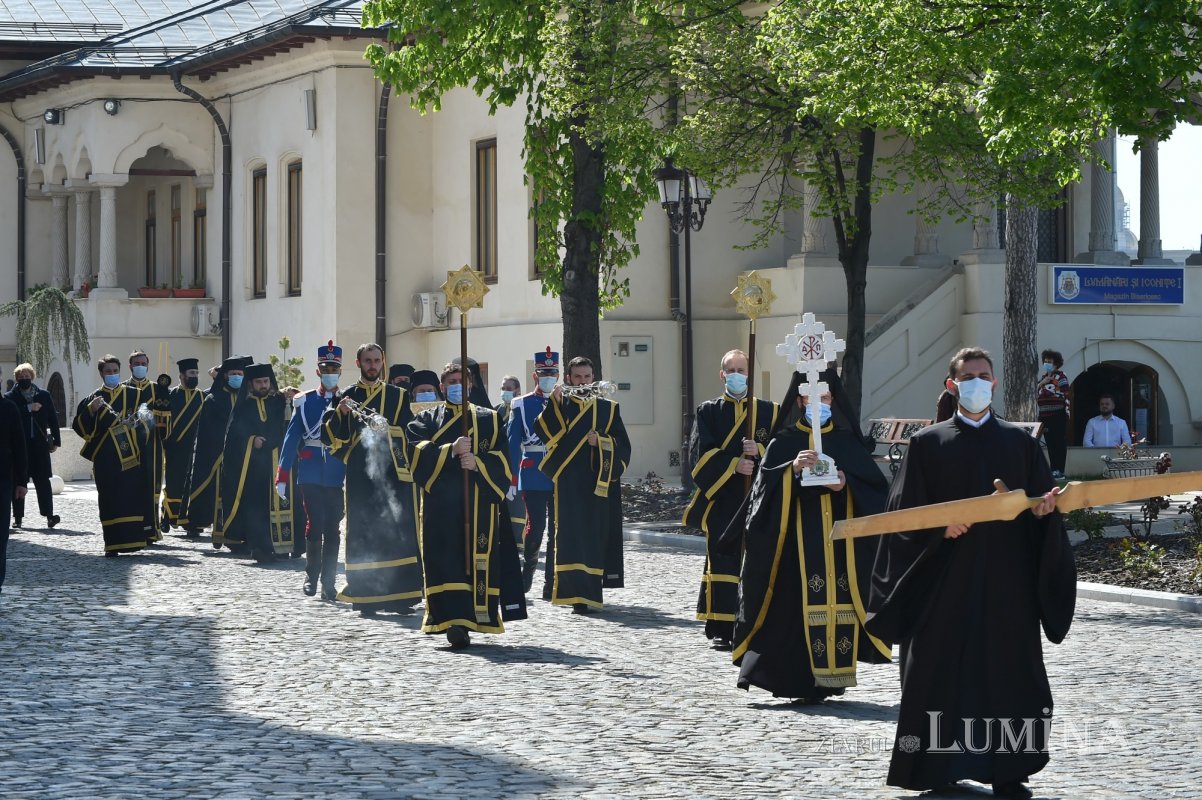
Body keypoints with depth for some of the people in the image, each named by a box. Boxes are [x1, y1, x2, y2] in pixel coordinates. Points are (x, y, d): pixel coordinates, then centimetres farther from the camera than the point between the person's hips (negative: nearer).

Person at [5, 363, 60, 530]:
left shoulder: (44, 395, 9)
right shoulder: (11, 397, 3)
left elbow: (53, 418, 10)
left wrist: (56, 441, 6)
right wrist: (28, 409, -18)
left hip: (39, 444, 0)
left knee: (42, 479, -5)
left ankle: (49, 514, -9)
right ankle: (18, 517, 7)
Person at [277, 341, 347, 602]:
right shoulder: (304, 402, 5)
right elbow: (291, 439, 4)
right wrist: (282, 477, 0)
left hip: (338, 476, 0)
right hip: (311, 475, 0)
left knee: (332, 529, 1)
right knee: (315, 525, -5)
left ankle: (328, 582, 7)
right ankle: (311, 576, 11)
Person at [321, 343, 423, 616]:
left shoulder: (399, 396, 12)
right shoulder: (346, 397, 10)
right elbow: (328, 434, 0)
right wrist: (340, 414, -15)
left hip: (394, 474, 0)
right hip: (361, 477, 0)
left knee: (398, 536, -3)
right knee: (363, 537, -2)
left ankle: (399, 596, 1)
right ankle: (365, 597, 2)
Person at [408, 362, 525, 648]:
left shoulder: (489, 420, 16)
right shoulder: (427, 419, 14)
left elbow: (502, 459, 5)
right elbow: (419, 452, -3)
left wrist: (478, 463, -14)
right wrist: (451, 450, -17)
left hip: (479, 504, 1)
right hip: (441, 503, -1)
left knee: (478, 559, -4)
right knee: (446, 560, -12)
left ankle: (476, 618, 3)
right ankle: (454, 621, -19)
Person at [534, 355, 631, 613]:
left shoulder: (607, 408, 13)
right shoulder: (559, 407, 9)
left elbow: (623, 446, 7)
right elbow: (544, 432, -10)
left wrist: (601, 442, -10)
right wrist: (554, 401, -17)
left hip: (598, 483, 2)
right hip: (568, 483, -2)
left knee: (595, 537, 2)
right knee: (571, 536, -11)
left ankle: (590, 595, 11)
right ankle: (577, 595, -15)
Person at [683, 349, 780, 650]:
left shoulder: (770, 412, 13)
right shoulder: (708, 412, 9)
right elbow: (700, 453, -3)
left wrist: (759, 452, -15)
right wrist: (733, 464, -15)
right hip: (721, 499, -1)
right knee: (722, 565, -6)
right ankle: (721, 629, -3)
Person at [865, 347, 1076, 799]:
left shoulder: (1020, 443, 11)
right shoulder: (928, 443, 6)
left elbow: (1044, 501, 8)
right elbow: (906, 509, 0)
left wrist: (1044, 507, -14)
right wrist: (939, 527, -17)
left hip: (1007, 580, 1)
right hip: (946, 576, -1)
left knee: (1008, 670, -1)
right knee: (943, 670, -2)